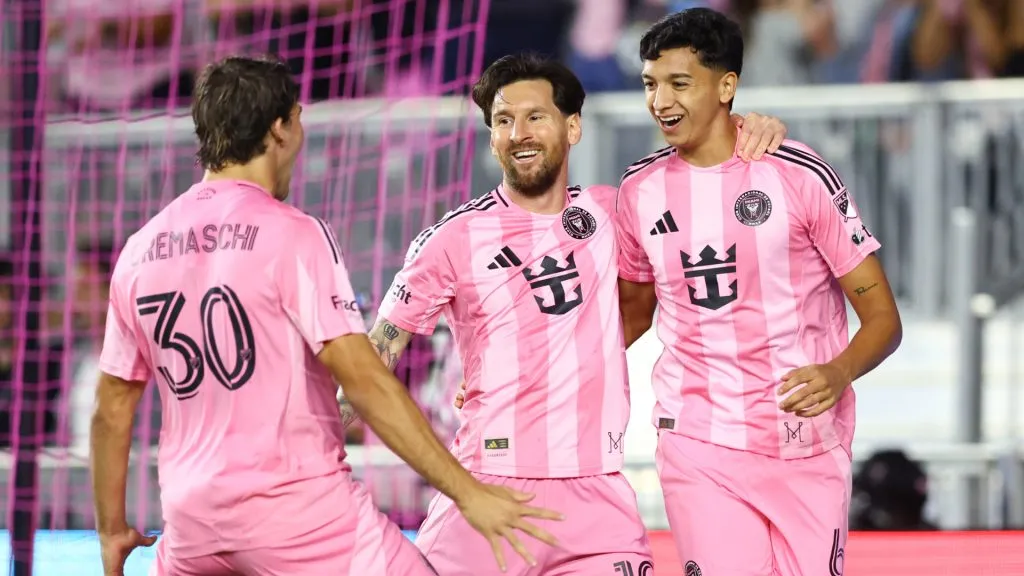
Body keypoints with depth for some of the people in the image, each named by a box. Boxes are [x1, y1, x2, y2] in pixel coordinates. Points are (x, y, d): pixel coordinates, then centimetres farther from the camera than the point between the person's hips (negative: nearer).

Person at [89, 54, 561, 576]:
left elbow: (111, 409, 14)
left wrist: (112, 529, 25)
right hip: (298, 510, -6)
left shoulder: (139, 250, 8)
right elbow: (364, 379, -15)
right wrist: (467, 492, -13)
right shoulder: (292, 236, -9)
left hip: (192, 515, 6)